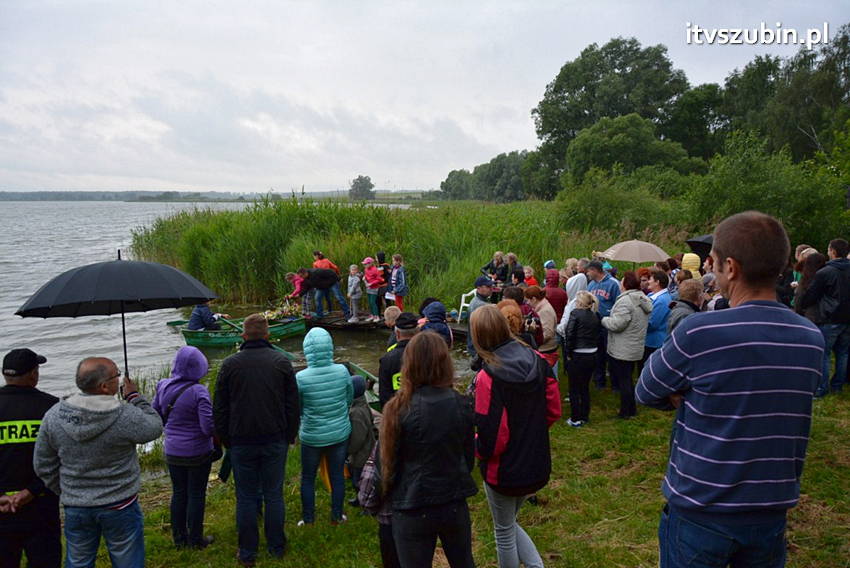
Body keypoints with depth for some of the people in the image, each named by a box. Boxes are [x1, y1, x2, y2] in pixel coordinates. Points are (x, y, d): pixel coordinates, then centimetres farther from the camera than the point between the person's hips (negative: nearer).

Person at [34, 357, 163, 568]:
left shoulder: (54, 416, -10)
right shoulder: (125, 416, -24)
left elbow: (43, 466, 1)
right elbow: (155, 428, -4)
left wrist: (65, 492, 15)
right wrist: (135, 397, 3)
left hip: (75, 509, 4)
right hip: (120, 507, -4)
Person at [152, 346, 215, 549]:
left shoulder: (163, 387, -5)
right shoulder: (198, 391, -22)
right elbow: (209, 427, -23)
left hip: (173, 453, 5)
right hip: (198, 453, -5)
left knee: (178, 493, 18)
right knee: (196, 495, 10)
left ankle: (179, 537, 31)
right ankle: (195, 539, 22)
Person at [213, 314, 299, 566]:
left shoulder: (230, 364, -3)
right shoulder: (281, 362, -2)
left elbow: (219, 409, 1)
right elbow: (293, 405, 1)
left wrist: (225, 439, 13)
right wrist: (290, 436, 12)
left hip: (241, 442, 0)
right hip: (275, 441, 1)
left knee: (246, 497, 9)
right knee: (274, 494, 12)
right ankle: (276, 547, 23)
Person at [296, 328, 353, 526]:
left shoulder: (301, 378, -23)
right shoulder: (342, 371, -17)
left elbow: (296, 408, -6)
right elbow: (349, 398, 0)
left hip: (312, 437, -2)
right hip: (340, 433, 2)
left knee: (308, 478, 19)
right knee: (337, 475, 19)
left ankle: (308, 519, 32)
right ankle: (337, 516, 34)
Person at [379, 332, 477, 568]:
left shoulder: (399, 409, -18)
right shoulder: (462, 405, -7)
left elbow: (388, 461, -8)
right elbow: (469, 456, 4)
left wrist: (389, 495, 10)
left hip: (413, 510, -3)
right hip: (455, 504, 3)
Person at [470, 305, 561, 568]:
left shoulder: (488, 377, -26)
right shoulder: (537, 361, -8)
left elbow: (491, 440, -23)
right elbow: (554, 410, 1)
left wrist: (474, 447, -3)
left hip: (504, 470, -6)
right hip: (537, 464, 6)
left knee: (504, 531, 19)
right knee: (509, 522, 27)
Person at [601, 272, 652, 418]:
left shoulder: (625, 301, -22)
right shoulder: (643, 300, 9)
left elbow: (617, 324, -27)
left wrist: (604, 319, -7)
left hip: (622, 350, -9)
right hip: (635, 348, 9)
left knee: (623, 380, 2)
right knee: (627, 379, 20)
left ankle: (625, 412, 12)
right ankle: (632, 409, 28)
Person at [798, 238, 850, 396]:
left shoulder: (824, 273, -14)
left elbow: (811, 296, -7)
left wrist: (800, 306, 10)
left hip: (831, 320, -6)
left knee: (822, 354, 1)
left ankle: (821, 388, 3)